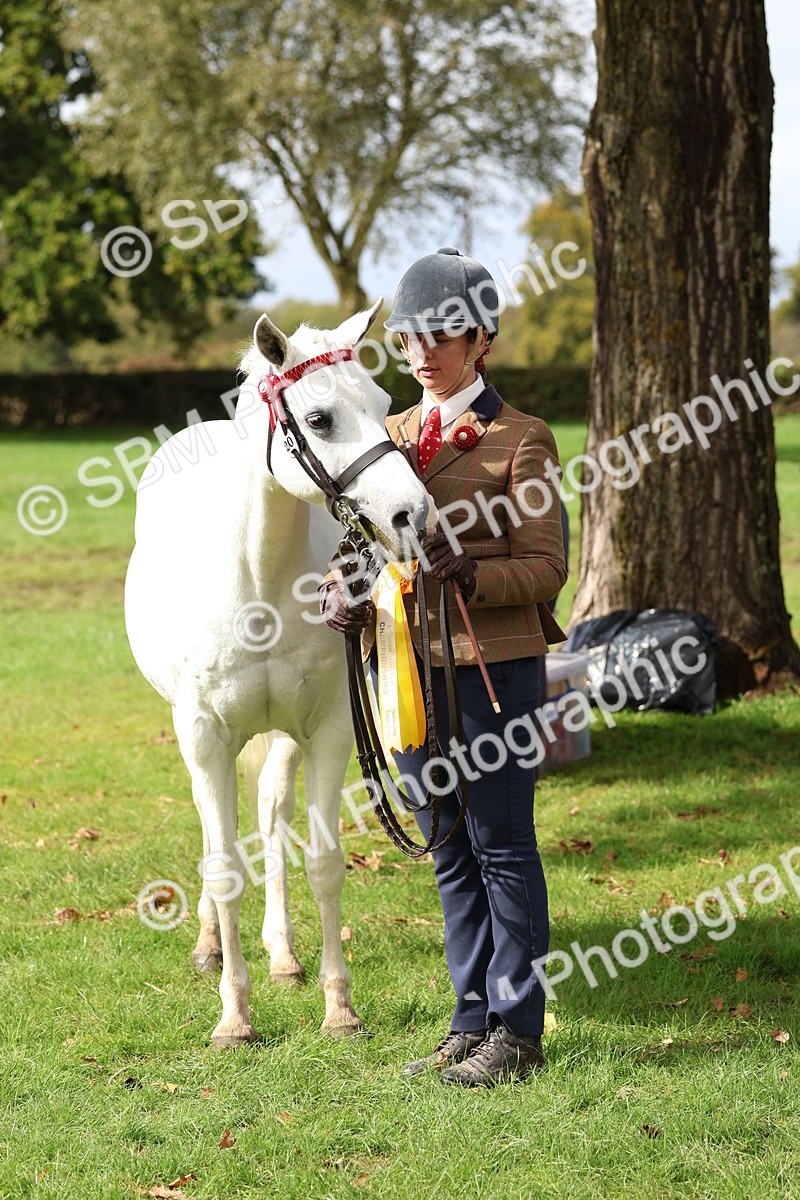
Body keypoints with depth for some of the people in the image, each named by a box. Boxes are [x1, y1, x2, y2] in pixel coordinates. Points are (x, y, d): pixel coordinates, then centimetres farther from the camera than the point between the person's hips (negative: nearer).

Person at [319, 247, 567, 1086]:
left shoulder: (521, 440, -6)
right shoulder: (390, 435, 12)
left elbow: (544, 570, -9)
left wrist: (471, 574, -27)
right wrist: (345, 594, -3)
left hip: (493, 668, -6)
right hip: (409, 666, 6)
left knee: (502, 847, 0)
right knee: (449, 851, 12)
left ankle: (516, 1030, 8)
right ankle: (473, 1020, 22)